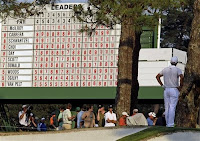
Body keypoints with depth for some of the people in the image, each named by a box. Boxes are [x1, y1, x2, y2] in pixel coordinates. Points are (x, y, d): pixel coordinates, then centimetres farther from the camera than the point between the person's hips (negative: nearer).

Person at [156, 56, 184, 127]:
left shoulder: (165, 69, 8)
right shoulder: (178, 70, -7)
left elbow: (157, 76, 10)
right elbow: (181, 77, -24)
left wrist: (162, 85, 10)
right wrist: (181, 86, -11)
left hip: (166, 90, 4)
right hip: (174, 90, -4)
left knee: (167, 107, 9)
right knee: (172, 107, -6)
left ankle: (167, 123, 10)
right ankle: (170, 124, -12)